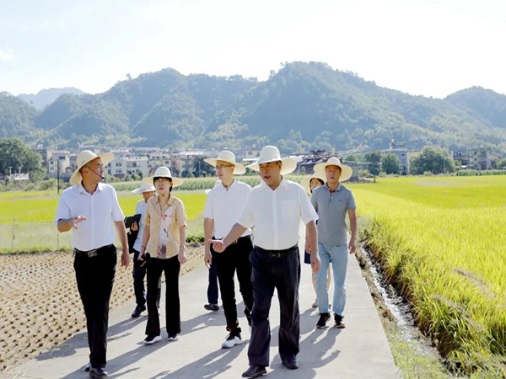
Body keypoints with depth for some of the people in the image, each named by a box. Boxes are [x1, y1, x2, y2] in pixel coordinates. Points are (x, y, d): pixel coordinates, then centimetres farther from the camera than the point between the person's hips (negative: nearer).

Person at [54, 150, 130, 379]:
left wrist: (125, 251, 11)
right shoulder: (68, 195, -5)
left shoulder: (108, 191, 0)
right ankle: (96, 357, 24)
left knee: (100, 309, -6)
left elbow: (119, 222, 9)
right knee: (90, 309, 9)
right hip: (82, 258, 1)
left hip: (106, 256, -1)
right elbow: (60, 226, -12)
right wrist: (72, 221, -35)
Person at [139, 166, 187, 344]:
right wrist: (143, 247, 8)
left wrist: (182, 249, -22)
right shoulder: (150, 203, 2)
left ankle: (172, 330, 21)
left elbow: (182, 227, -13)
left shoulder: (177, 203, -6)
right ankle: (153, 331, 11)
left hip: (172, 253, -2)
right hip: (153, 253, 2)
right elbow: (147, 226, 9)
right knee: (152, 293, 1)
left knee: (172, 292, 10)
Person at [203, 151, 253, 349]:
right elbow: (208, 221, 9)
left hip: (243, 244, -3)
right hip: (221, 246, 3)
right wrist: (207, 249, 8)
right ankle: (233, 332, 17)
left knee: (247, 287, 1)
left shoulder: (245, 190, -4)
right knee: (226, 291, 7)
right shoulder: (213, 193, 6)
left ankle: (251, 312, 31)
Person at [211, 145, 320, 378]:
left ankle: (289, 355, 29)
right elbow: (242, 224, 6)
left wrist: (314, 253, -3)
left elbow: (310, 223, 0)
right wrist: (225, 243, -7)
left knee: (289, 310, 12)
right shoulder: (255, 194, 2)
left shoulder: (296, 191, -3)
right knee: (259, 310, -3)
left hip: (288, 257, -1)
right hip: (262, 258, 1)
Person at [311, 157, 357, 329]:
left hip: (340, 244, 0)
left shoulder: (347, 193, -2)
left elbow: (353, 218, -1)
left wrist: (353, 239, -12)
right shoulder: (317, 192, 0)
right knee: (320, 280, -4)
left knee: (339, 283, 3)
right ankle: (323, 313, 13)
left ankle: (338, 315, 18)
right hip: (321, 244, 1)